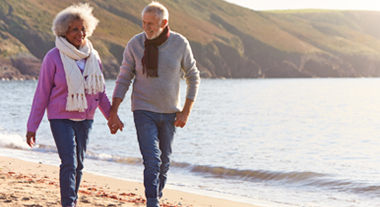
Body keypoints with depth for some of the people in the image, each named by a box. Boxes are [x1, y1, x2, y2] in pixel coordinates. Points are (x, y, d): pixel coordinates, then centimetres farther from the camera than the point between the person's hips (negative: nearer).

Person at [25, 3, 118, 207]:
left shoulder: (93, 56, 4)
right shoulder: (53, 57, -10)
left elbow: (99, 91, 14)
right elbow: (42, 93, -6)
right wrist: (32, 127, -6)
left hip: (85, 118, 5)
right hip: (61, 117, -4)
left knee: (78, 164, 10)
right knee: (69, 163, -15)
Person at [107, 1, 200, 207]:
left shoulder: (180, 43, -8)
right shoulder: (135, 44, -9)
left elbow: (193, 78, 2)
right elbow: (123, 80, -3)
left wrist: (186, 111, -5)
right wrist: (113, 113, -9)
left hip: (169, 112, 2)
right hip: (143, 111, -2)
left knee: (164, 160, 14)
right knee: (151, 160, -14)